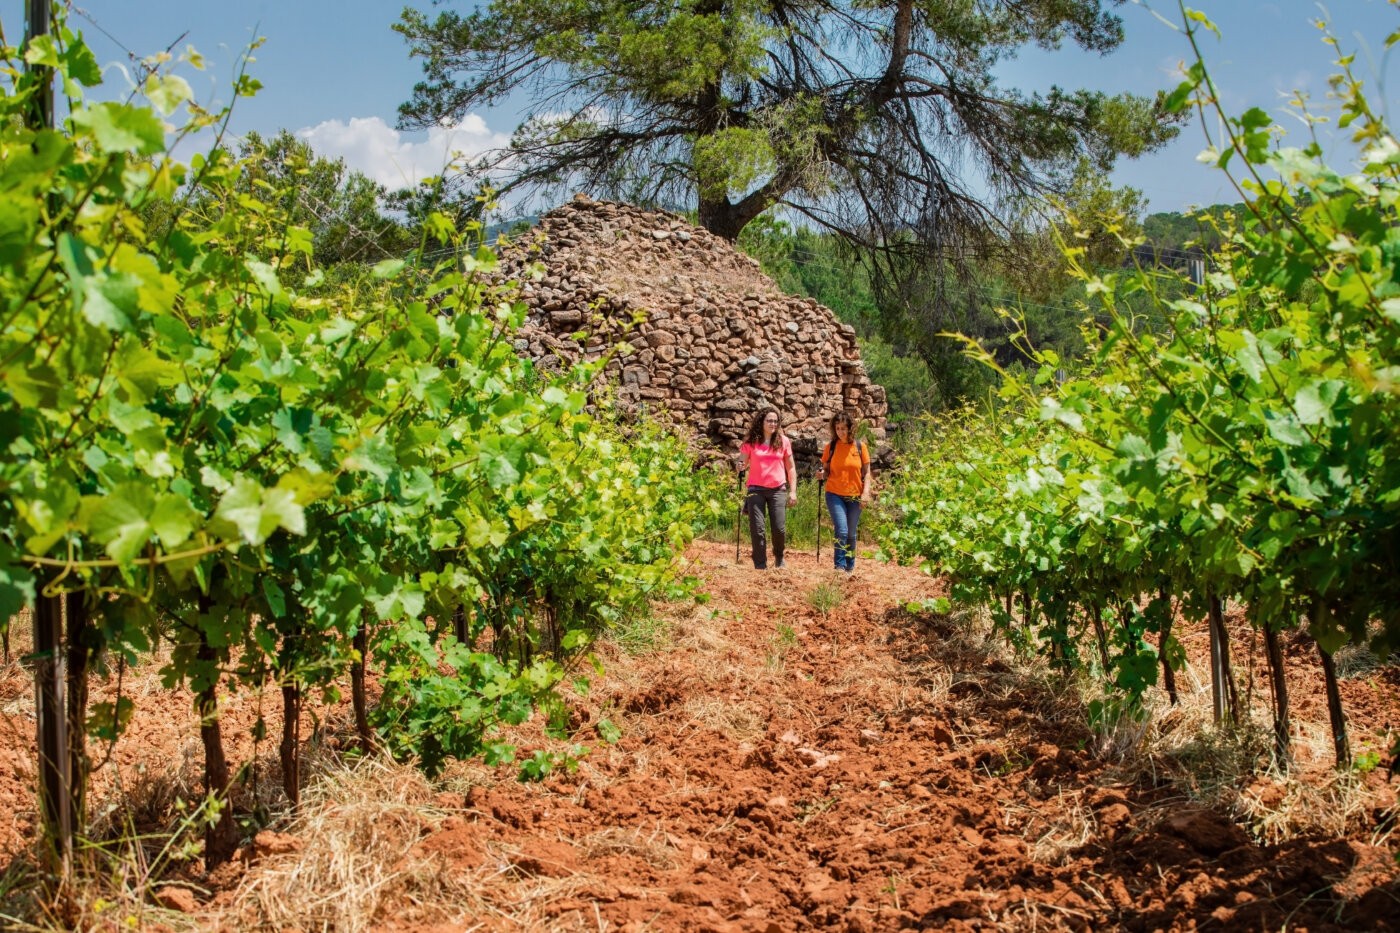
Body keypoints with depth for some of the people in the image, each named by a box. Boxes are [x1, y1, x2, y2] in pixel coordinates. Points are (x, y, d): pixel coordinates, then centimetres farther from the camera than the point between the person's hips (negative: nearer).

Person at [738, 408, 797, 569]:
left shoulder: (783, 441, 6)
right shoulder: (751, 442, 2)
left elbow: (791, 468, 11)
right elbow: (742, 464, 11)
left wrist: (793, 491, 5)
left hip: (778, 490, 1)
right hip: (756, 490, -1)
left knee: (779, 529, -5)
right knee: (757, 530, -4)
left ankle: (779, 558, 23)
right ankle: (760, 566, 7)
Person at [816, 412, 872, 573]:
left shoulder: (860, 446, 2)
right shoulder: (831, 447, 1)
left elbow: (866, 473, 4)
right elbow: (827, 471, 7)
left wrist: (866, 492, -7)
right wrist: (822, 474, -15)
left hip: (854, 496, 1)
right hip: (835, 495, -1)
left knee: (851, 534, 9)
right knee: (842, 531, -16)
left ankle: (850, 568, 22)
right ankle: (839, 566, -9)